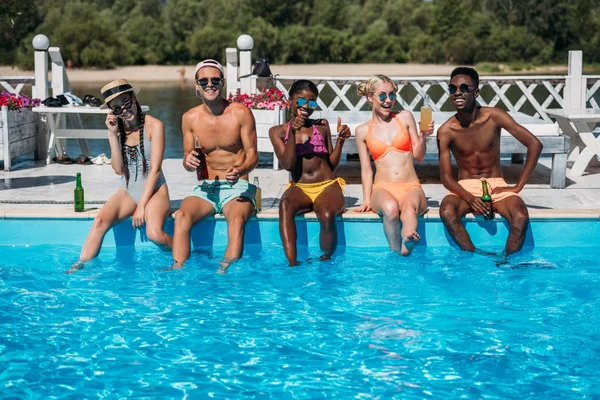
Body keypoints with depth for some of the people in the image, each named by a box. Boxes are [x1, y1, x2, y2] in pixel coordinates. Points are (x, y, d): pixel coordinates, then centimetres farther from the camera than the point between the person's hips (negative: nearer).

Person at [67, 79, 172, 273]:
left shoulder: (154, 126, -8)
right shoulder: (118, 128, 5)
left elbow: (155, 169, -11)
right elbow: (118, 169, -2)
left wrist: (141, 206, -15)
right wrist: (113, 135, -11)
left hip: (154, 190, -4)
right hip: (128, 192, 4)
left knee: (154, 233, -31)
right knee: (100, 221, -26)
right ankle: (80, 267, -24)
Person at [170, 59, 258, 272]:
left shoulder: (241, 114, -4)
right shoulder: (190, 118, 4)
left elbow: (252, 155, -3)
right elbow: (188, 158, 11)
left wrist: (239, 171, -25)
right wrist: (189, 162, -15)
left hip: (237, 187, -2)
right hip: (205, 187, 3)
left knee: (237, 218, -36)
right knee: (182, 216, -29)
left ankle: (227, 269, -43)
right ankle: (178, 268, -33)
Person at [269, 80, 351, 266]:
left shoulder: (322, 125, 14)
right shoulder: (278, 131, 9)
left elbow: (332, 165, 15)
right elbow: (288, 165, -5)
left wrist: (340, 140, 0)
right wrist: (292, 132, -14)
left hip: (328, 186, 1)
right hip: (299, 188, -1)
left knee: (327, 216, -37)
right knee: (285, 203, -39)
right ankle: (292, 264, -46)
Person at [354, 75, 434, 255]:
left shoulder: (405, 118, 12)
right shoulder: (363, 131, 12)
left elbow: (419, 157, 12)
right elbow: (366, 170, 12)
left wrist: (423, 137, -7)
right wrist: (367, 200, 0)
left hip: (410, 187, 0)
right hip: (383, 188, 1)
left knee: (410, 207, -38)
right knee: (390, 208, -38)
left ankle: (407, 243, -66)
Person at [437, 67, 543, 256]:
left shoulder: (494, 117, -9)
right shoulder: (445, 131, -9)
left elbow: (534, 144, -8)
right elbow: (446, 177, -8)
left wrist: (517, 187, -12)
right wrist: (470, 199, -28)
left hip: (496, 185, 0)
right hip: (465, 188, 0)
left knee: (521, 218, -31)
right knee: (447, 212, -34)